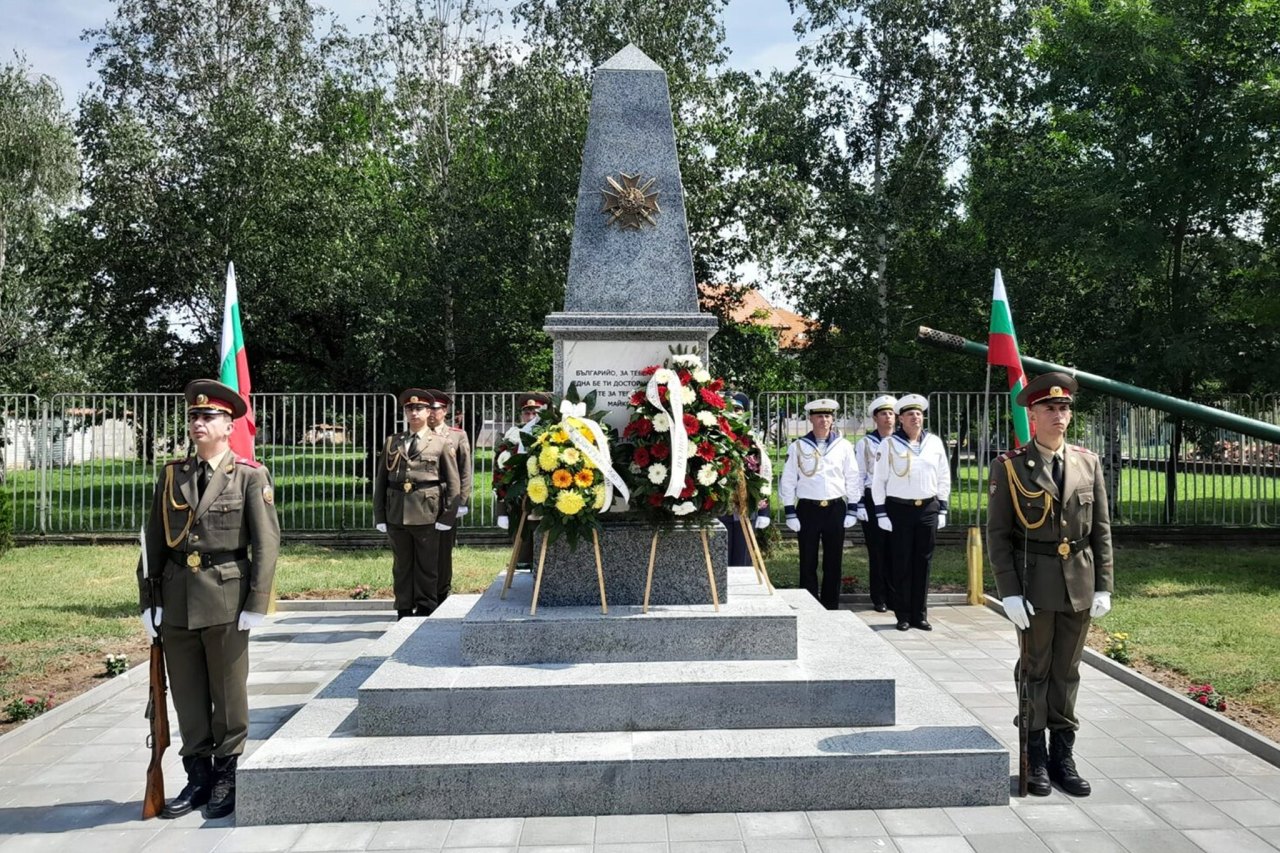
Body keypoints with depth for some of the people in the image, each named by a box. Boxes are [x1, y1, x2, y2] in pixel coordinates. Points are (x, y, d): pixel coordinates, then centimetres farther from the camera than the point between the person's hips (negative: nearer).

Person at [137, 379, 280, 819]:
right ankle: (198, 777, 23)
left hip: (226, 599, -4)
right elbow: (154, 541, 9)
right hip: (176, 599, 4)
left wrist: (256, 602, -11)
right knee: (187, 694, 11)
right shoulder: (172, 475, 9)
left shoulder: (250, 477, -2)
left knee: (229, 693, 6)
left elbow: (267, 542, -6)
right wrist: (149, 599, 4)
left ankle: (227, 778, 19)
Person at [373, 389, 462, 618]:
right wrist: (379, 515, 5)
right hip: (396, 513, 3)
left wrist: (448, 516, -6)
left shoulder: (440, 443, 5)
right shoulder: (392, 442, 13)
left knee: (427, 566, 2)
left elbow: (453, 482, 2)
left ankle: (425, 613, 10)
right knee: (401, 566, 8)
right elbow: (380, 479, 12)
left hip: (427, 513, -3)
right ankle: (404, 613, 15)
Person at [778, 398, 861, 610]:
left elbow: (853, 479, 7)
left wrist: (852, 510, 3)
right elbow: (788, 481, 1)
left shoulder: (844, 446, 4)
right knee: (808, 563, 4)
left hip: (836, 508, 1)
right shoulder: (798, 446, 0)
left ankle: (831, 607, 17)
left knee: (833, 562, 7)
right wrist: (790, 513, -3)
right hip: (808, 509, -1)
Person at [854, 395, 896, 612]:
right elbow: (859, 475, 1)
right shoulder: (865, 443, 3)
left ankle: (895, 596, 11)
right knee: (877, 550, 2)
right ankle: (879, 599, 10)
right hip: (873, 499, -2)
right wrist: (860, 505, -5)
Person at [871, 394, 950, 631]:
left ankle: (920, 615, 15)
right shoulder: (889, 444, -2)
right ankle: (903, 616, 10)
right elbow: (878, 480, -1)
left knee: (923, 564, 7)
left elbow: (944, 478, 12)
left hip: (928, 509, 3)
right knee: (901, 565, 1)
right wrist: (881, 513, -6)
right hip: (899, 509, -3)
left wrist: (942, 509, 8)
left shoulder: (935, 442, 7)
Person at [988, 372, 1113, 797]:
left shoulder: (1088, 463, 5)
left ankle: (1063, 754, 21)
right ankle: (1035, 757, 16)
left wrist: (1103, 586, 2)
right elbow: (997, 534, -6)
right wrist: (1009, 592, -12)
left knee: (1067, 673, 11)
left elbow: (1101, 530, 8)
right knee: (1035, 672, 5)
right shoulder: (1010, 467, -5)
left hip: (1080, 587, 3)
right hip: (1035, 586, -3)